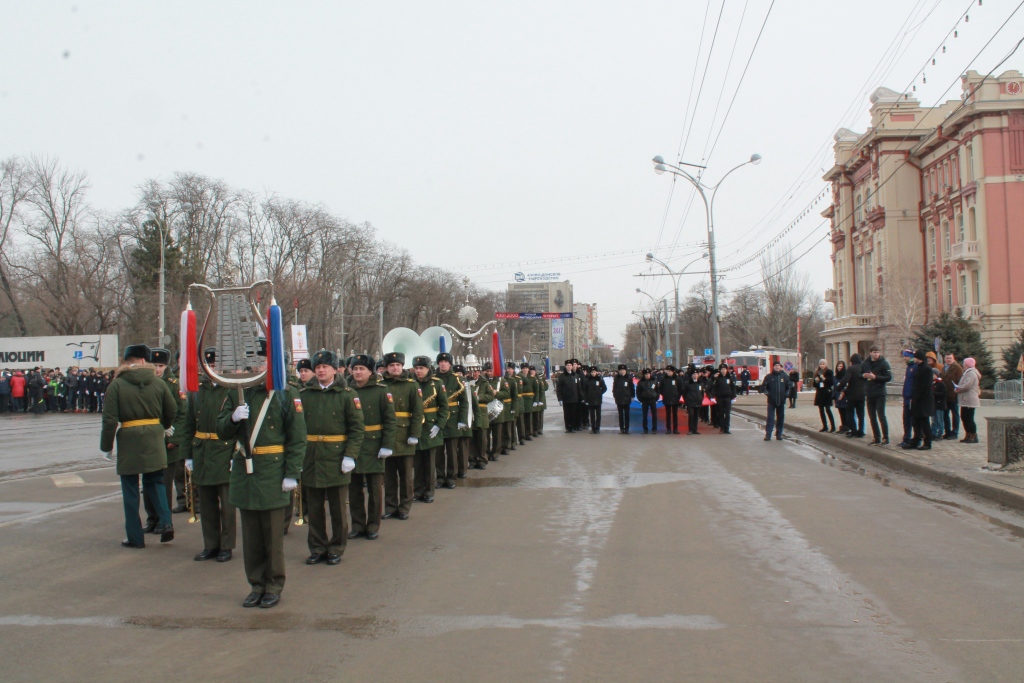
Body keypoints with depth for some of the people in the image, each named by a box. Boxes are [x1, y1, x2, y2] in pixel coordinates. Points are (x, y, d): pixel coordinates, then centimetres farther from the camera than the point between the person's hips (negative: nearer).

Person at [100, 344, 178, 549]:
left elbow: (110, 418, -9)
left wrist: (106, 446, 0)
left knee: (130, 490, 7)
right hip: (154, 439, 3)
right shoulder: (158, 383, 2)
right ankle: (166, 522, -1)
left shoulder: (117, 384, -6)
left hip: (129, 440, -3)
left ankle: (135, 537, 11)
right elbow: (172, 411, 8)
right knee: (155, 482, 18)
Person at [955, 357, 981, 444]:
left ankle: (974, 437, -3)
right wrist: (959, 388, 3)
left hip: (969, 400, -11)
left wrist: (958, 389, -8)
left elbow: (967, 386, -24)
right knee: (964, 417, 13)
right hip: (966, 400, 11)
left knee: (969, 418, -7)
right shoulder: (968, 372, 19)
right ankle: (968, 436, 19)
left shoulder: (971, 373, -15)